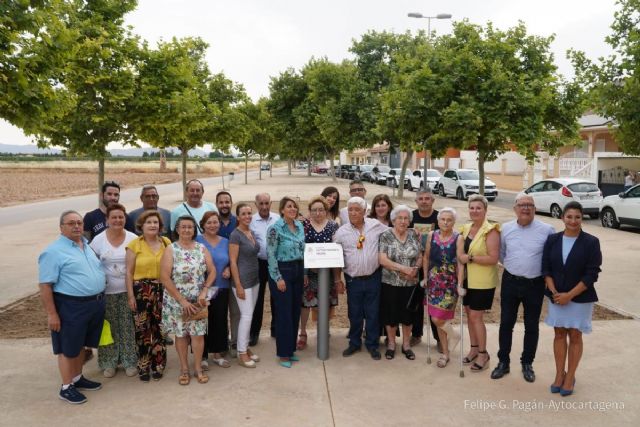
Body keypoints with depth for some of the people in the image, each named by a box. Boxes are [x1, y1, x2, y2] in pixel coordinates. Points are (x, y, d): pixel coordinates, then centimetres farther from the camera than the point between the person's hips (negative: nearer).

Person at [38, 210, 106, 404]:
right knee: (68, 348, 5)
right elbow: (45, 285, -15)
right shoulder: (53, 252, -13)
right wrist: (52, 314, -17)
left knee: (81, 344, 19)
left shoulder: (88, 245, 11)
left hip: (96, 304, 7)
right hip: (70, 307, -7)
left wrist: (99, 299, 17)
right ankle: (66, 387, 17)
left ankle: (78, 378, 34)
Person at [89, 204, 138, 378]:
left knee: (128, 327, 6)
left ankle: (130, 362, 19)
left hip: (128, 290, 0)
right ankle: (109, 363, 21)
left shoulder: (133, 238, -2)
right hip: (106, 291, 0)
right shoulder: (98, 240, -3)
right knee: (109, 327, 7)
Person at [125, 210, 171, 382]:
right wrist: (130, 295, -6)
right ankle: (144, 367, 17)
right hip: (141, 291, -2)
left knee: (159, 330, 7)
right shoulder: (134, 244, -3)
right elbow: (129, 272, -2)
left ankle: (158, 366, 21)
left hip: (162, 291, 2)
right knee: (142, 330, 3)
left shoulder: (166, 242, 5)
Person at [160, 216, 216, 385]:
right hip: (176, 301, -2)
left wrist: (204, 291, -12)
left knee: (198, 334, 4)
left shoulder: (201, 249, 2)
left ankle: (198, 368, 19)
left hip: (198, 301, 2)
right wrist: (182, 300, -15)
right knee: (181, 334, 9)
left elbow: (212, 271, 3)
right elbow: (165, 278, -13)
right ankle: (184, 369, 24)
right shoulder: (171, 250, -7)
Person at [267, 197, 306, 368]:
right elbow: (270, 255, -14)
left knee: (295, 312, 11)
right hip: (282, 272, -7)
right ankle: (284, 354, 10)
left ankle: (291, 349, 24)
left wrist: (305, 273, 13)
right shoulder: (275, 228, -11)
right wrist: (278, 278, -16)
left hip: (298, 271, 7)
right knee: (284, 313, -1)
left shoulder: (300, 226, 9)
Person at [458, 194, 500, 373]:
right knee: (469, 314, 14)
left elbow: (493, 258, -22)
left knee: (476, 316, -2)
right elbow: (461, 253, 15)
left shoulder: (490, 231, -16)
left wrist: (471, 258, -19)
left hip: (483, 281, -7)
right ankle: (474, 348, 30)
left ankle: (483, 354, 14)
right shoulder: (466, 228, 7)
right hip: (468, 279, 7)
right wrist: (462, 256, -5)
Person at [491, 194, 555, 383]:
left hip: (535, 284, -2)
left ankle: (527, 364, 27)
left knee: (531, 326, 10)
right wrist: (512, 266, 11)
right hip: (510, 282, 2)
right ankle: (503, 362, 22)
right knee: (506, 323, 9)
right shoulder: (506, 228, 0)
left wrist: (545, 271, 1)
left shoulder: (547, 230, -9)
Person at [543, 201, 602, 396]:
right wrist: (554, 291, -11)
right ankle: (559, 375, 24)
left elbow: (592, 274, -12)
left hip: (580, 298, -3)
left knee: (575, 336, 7)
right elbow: (546, 268, 2)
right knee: (559, 334, 11)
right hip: (557, 297, 3)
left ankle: (570, 377, 20)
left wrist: (569, 295, -15)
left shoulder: (591, 242, -9)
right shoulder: (553, 240, 0)